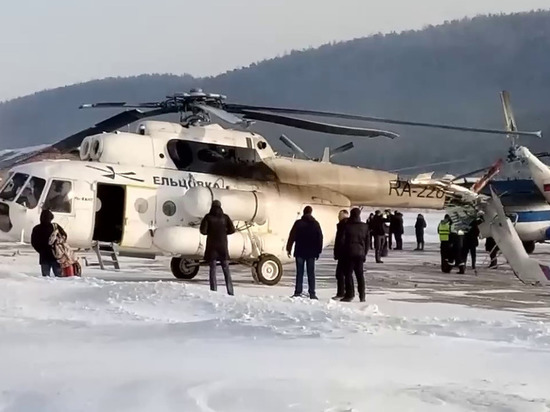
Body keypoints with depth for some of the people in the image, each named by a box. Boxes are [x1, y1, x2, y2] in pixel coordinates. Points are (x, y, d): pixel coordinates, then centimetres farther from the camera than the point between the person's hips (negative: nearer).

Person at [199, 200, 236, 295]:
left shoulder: (208, 217, -4)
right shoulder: (225, 217, 1)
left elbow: (203, 231, -10)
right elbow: (232, 230, -2)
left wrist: (210, 232, 10)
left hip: (212, 245, -2)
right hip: (223, 245, 2)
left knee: (212, 269, 2)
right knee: (226, 269, 8)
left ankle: (214, 291, -6)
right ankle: (230, 292, 3)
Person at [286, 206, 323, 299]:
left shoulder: (298, 223, -3)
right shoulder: (316, 224, 3)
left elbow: (292, 237, -4)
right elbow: (320, 238, 5)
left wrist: (288, 248, 0)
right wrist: (318, 251, 10)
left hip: (300, 252, -1)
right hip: (311, 252, 1)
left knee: (299, 272, 2)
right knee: (311, 273, 4)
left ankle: (298, 292, -3)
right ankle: (312, 293, -1)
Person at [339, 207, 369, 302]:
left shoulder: (347, 226, -8)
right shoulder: (364, 226, 4)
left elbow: (342, 240, -9)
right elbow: (367, 242, 8)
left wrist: (344, 250, 5)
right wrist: (365, 254, 14)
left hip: (350, 253, -4)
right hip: (360, 253, 4)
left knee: (348, 273, 1)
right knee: (360, 274, 9)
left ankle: (349, 294, -4)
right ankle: (362, 296, 9)